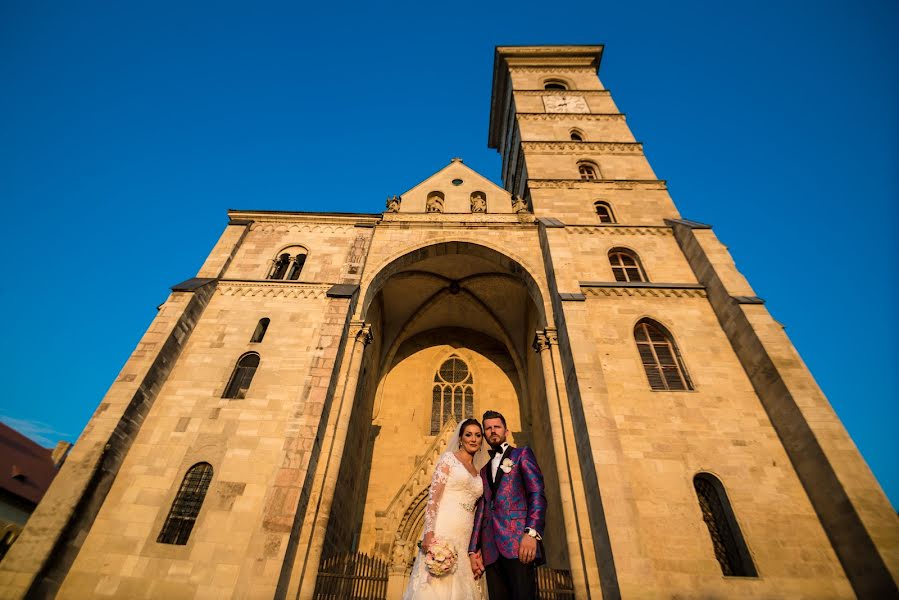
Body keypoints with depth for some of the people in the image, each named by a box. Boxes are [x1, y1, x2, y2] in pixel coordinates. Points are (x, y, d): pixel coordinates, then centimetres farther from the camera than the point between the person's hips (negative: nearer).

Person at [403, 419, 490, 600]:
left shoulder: (477, 473, 18)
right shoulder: (449, 458, 0)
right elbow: (433, 496, -9)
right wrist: (429, 532, -20)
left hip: (466, 536, 6)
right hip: (444, 530, -6)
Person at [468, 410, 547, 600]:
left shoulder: (521, 454, 10)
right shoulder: (484, 470, 26)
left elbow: (537, 494, -3)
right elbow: (481, 510, 20)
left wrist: (532, 532, -18)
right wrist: (473, 550, 8)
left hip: (518, 542, -5)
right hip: (491, 549, 5)